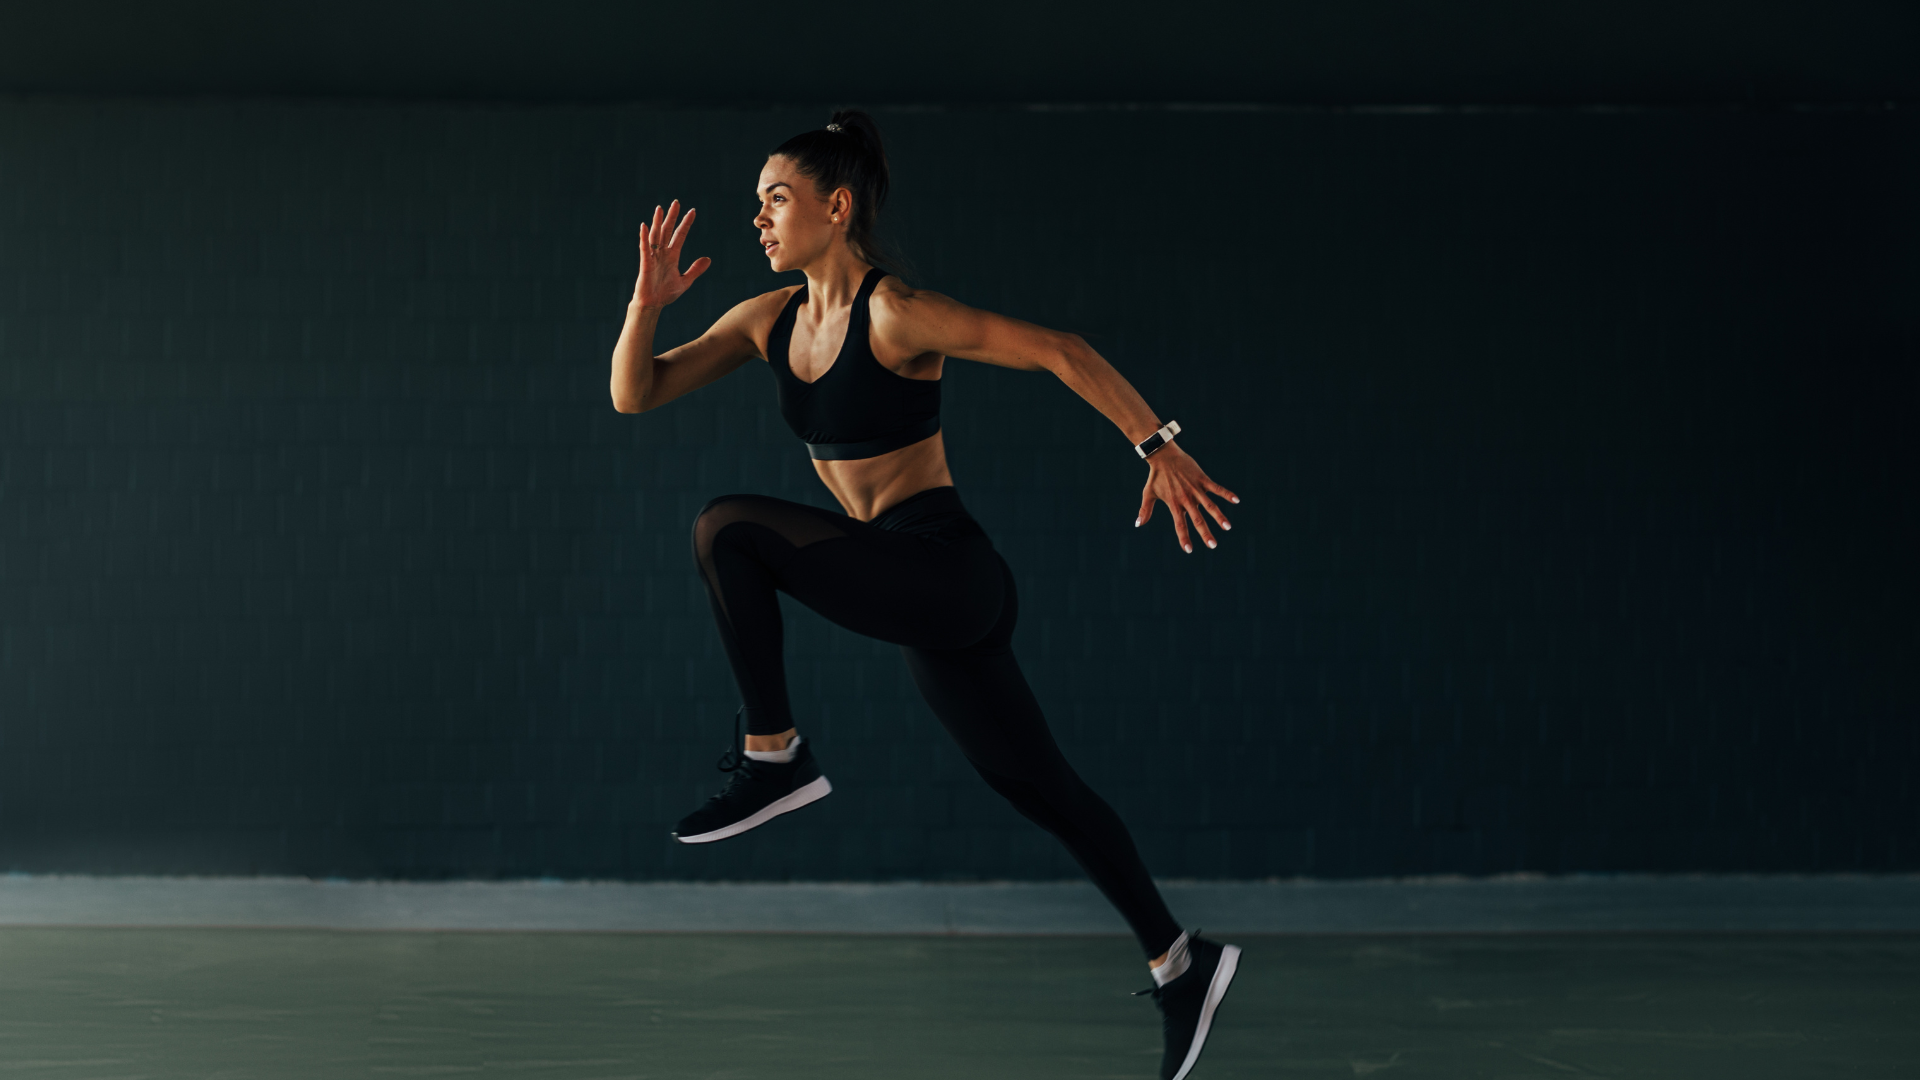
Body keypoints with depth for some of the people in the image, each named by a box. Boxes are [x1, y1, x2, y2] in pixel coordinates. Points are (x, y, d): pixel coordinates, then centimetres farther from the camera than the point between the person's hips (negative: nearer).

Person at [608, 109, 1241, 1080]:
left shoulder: (896, 316, -16)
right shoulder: (772, 321, 8)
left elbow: (1057, 351, -17)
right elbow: (634, 393, 10)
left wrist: (1158, 447, -22)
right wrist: (647, 302, -7)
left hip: (948, 573, -9)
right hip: (907, 591, 9)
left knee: (728, 530, -20)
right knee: (1040, 789, 14)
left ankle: (774, 756, -9)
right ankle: (1180, 966, 25)